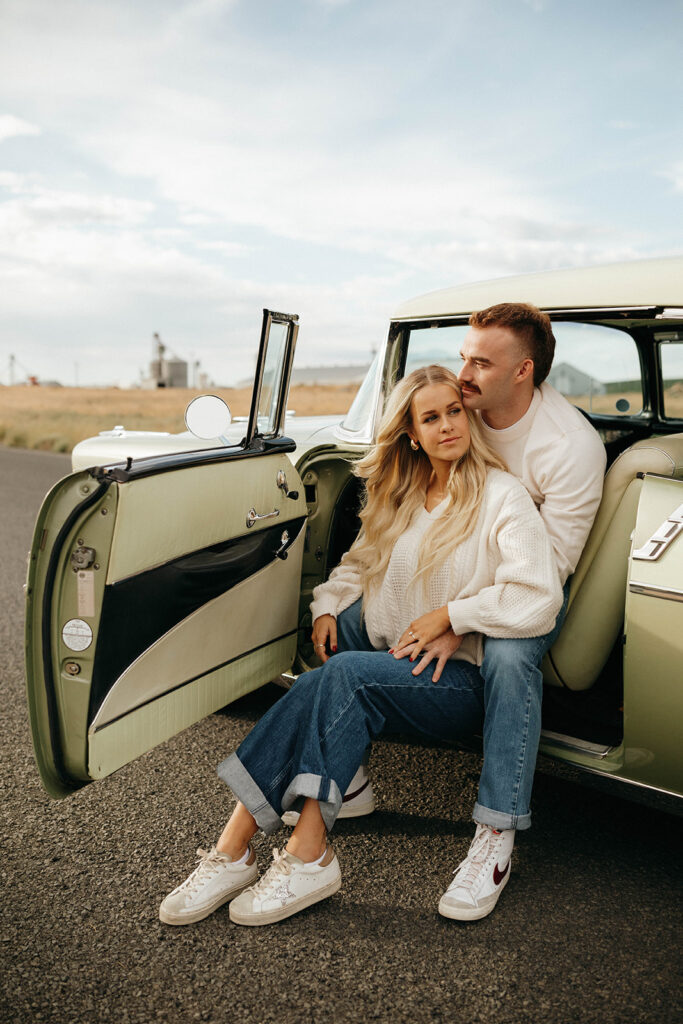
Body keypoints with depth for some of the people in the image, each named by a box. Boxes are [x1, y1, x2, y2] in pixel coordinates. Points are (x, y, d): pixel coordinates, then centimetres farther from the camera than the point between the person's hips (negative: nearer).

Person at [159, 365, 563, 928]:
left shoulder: (502, 496, -9)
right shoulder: (400, 495, 12)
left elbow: (540, 600, -20)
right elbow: (360, 561, 21)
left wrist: (447, 615, -16)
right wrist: (328, 605, 1)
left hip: (458, 681, -6)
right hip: (390, 660, 6)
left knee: (345, 674, -30)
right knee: (333, 685, -26)